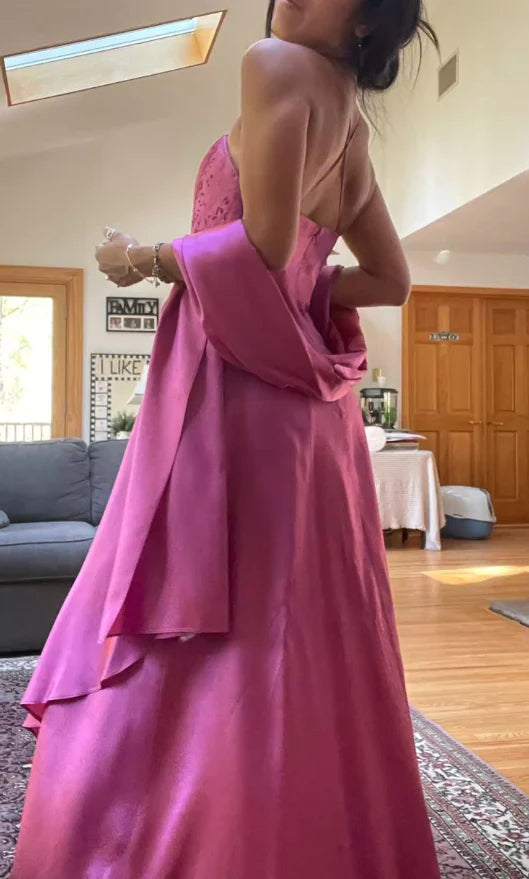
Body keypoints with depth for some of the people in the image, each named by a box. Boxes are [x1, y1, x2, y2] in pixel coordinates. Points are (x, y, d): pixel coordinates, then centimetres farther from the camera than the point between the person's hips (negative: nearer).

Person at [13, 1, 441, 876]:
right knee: (298, 648, 14)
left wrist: (144, 260, -2)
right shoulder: (352, 124, 21)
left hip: (238, 395, -9)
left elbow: (263, 247, -16)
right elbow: (392, 280, 23)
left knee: (208, 656, -5)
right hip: (303, 401, 9)